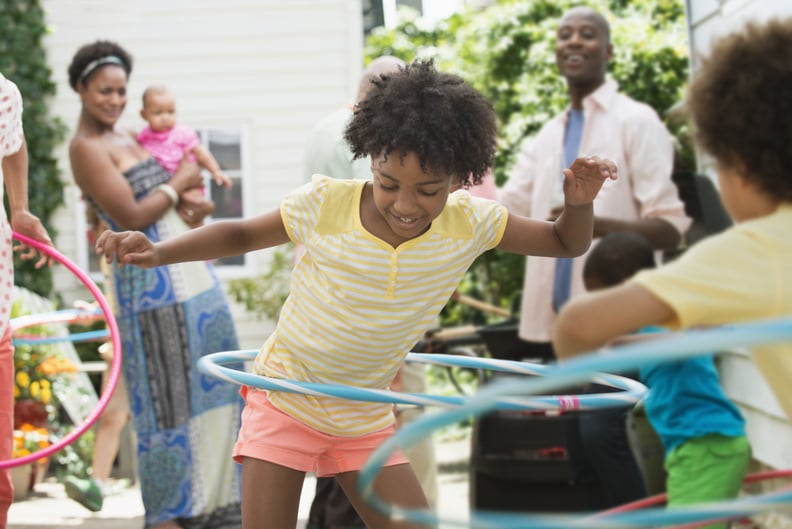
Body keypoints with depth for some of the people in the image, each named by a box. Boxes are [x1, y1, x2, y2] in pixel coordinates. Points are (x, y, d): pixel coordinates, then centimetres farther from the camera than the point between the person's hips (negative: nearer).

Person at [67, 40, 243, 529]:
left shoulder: (128, 136, 15)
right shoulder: (87, 148, -11)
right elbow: (131, 217, -18)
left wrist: (185, 193, -4)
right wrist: (178, 183, -6)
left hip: (192, 272, 9)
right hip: (153, 281, -9)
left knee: (211, 381, 12)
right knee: (166, 392, -4)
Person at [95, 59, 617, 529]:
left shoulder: (469, 223, -12)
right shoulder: (325, 204, -20)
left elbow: (566, 243, -1)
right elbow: (241, 235, -5)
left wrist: (579, 202, -23)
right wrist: (156, 252, -18)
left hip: (366, 418, 3)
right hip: (283, 402, -3)